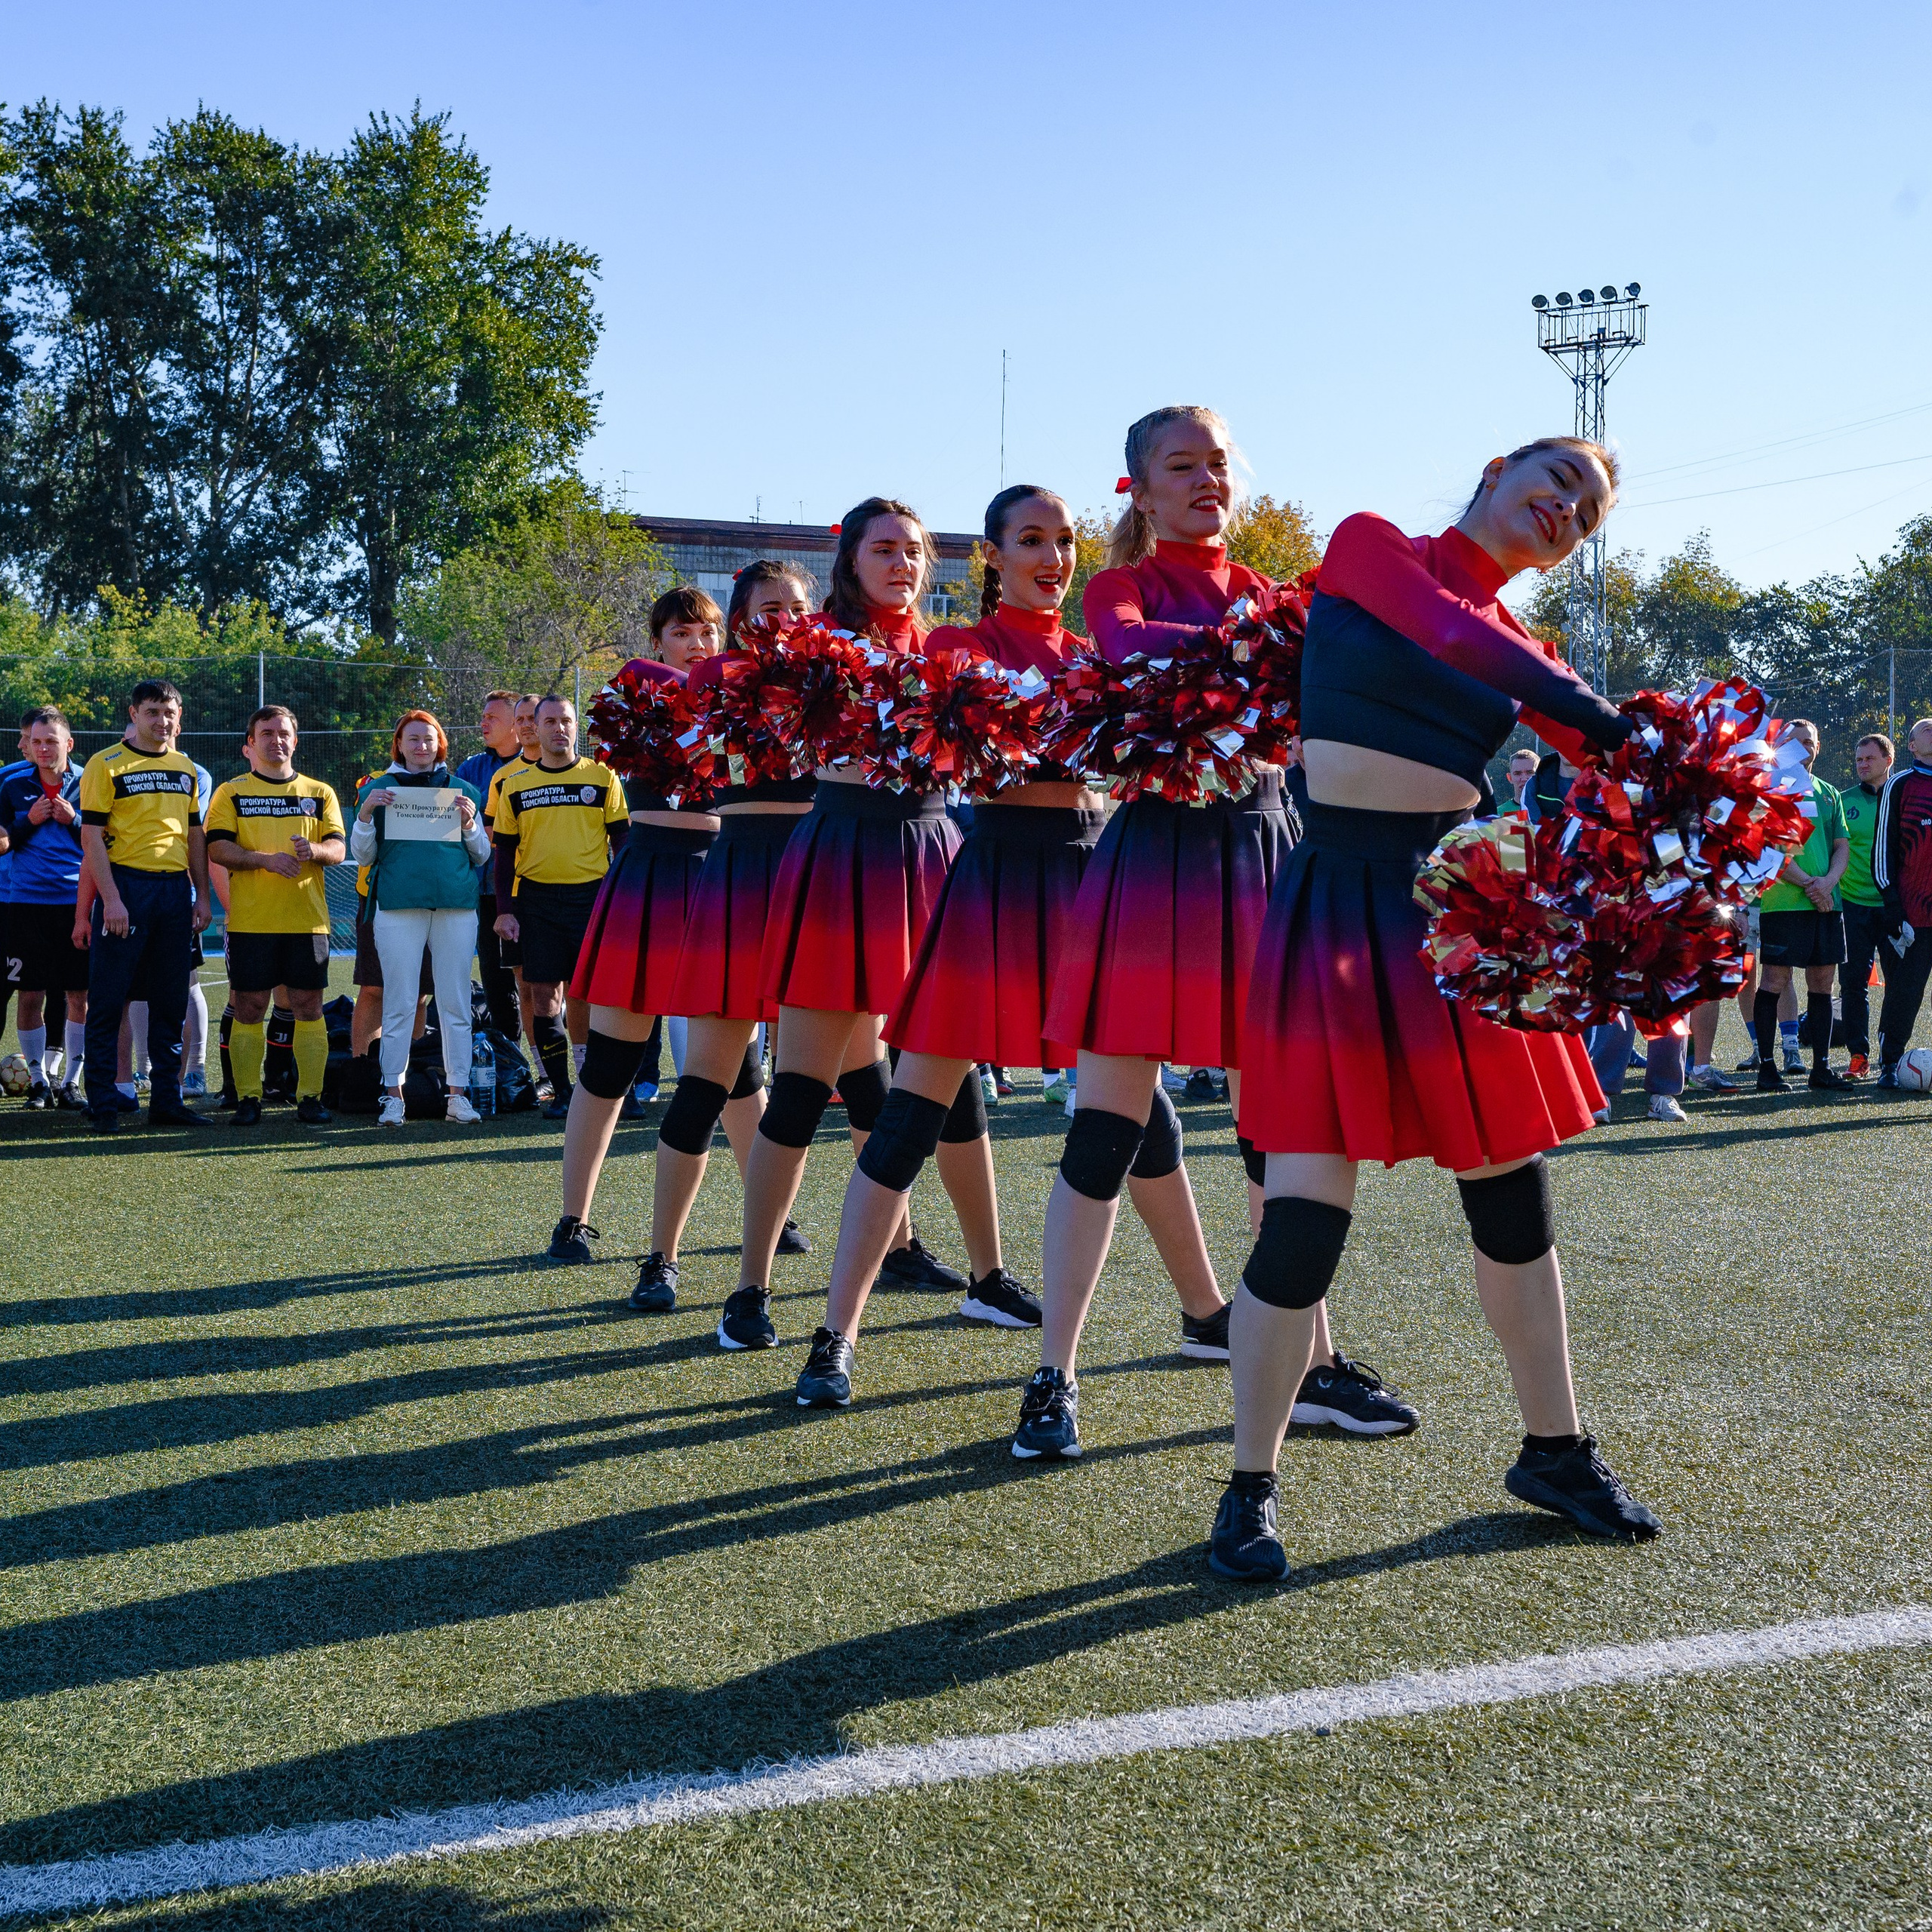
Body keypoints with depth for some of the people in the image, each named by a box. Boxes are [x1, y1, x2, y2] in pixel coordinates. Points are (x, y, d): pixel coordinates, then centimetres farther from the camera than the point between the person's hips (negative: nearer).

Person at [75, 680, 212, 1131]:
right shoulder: (106, 765, -2)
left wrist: (201, 896, 10)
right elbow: (91, 836, -7)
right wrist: (111, 899, -15)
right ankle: (101, 1106, 3)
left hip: (176, 890, 5)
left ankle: (166, 1100, 15)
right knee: (108, 1000, -3)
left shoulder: (185, 768, 15)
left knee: (171, 1001, 8)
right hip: (126, 886, -5)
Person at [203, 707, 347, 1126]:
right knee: (249, 1009, 0)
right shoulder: (231, 793, 8)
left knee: (308, 1008, 1)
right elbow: (217, 848, -3)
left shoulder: (320, 793, 14)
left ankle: (310, 1096, 6)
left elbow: (338, 849, 7)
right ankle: (248, 1097, 6)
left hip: (307, 919, 1)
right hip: (250, 921, -1)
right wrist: (266, 859, -18)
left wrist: (313, 850, -16)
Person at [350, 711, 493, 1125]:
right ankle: (393, 1093, 2)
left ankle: (458, 1094, 5)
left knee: (455, 1002, 1)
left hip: (456, 905, 1)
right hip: (397, 904, -1)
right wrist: (365, 814, -7)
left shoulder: (462, 790, 14)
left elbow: (481, 855, 14)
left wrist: (469, 822, -4)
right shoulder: (378, 789, 11)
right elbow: (362, 856, 9)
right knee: (399, 1002, -3)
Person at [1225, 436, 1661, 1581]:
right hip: (1341, 910, -5)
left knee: (1513, 1197, 11)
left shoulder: (1526, 655, 12)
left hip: (1459, 908, 5)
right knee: (1306, 1218, -9)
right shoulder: (1368, 547, 1)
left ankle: (1555, 1449, 30)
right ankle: (1253, 1489, 9)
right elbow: (1458, 637, -16)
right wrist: (1612, 722, -16)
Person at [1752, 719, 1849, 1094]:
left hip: (1826, 902, 6)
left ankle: (1821, 1066, 11)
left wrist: (1829, 881, -6)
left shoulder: (1828, 793, 18)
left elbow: (1843, 845, 14)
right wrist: (1808, 884, -15)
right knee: (1774, 981, -6)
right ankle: (1766, 1065, 0)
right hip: (1782, 903, -6)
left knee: (1823, 981, 6)